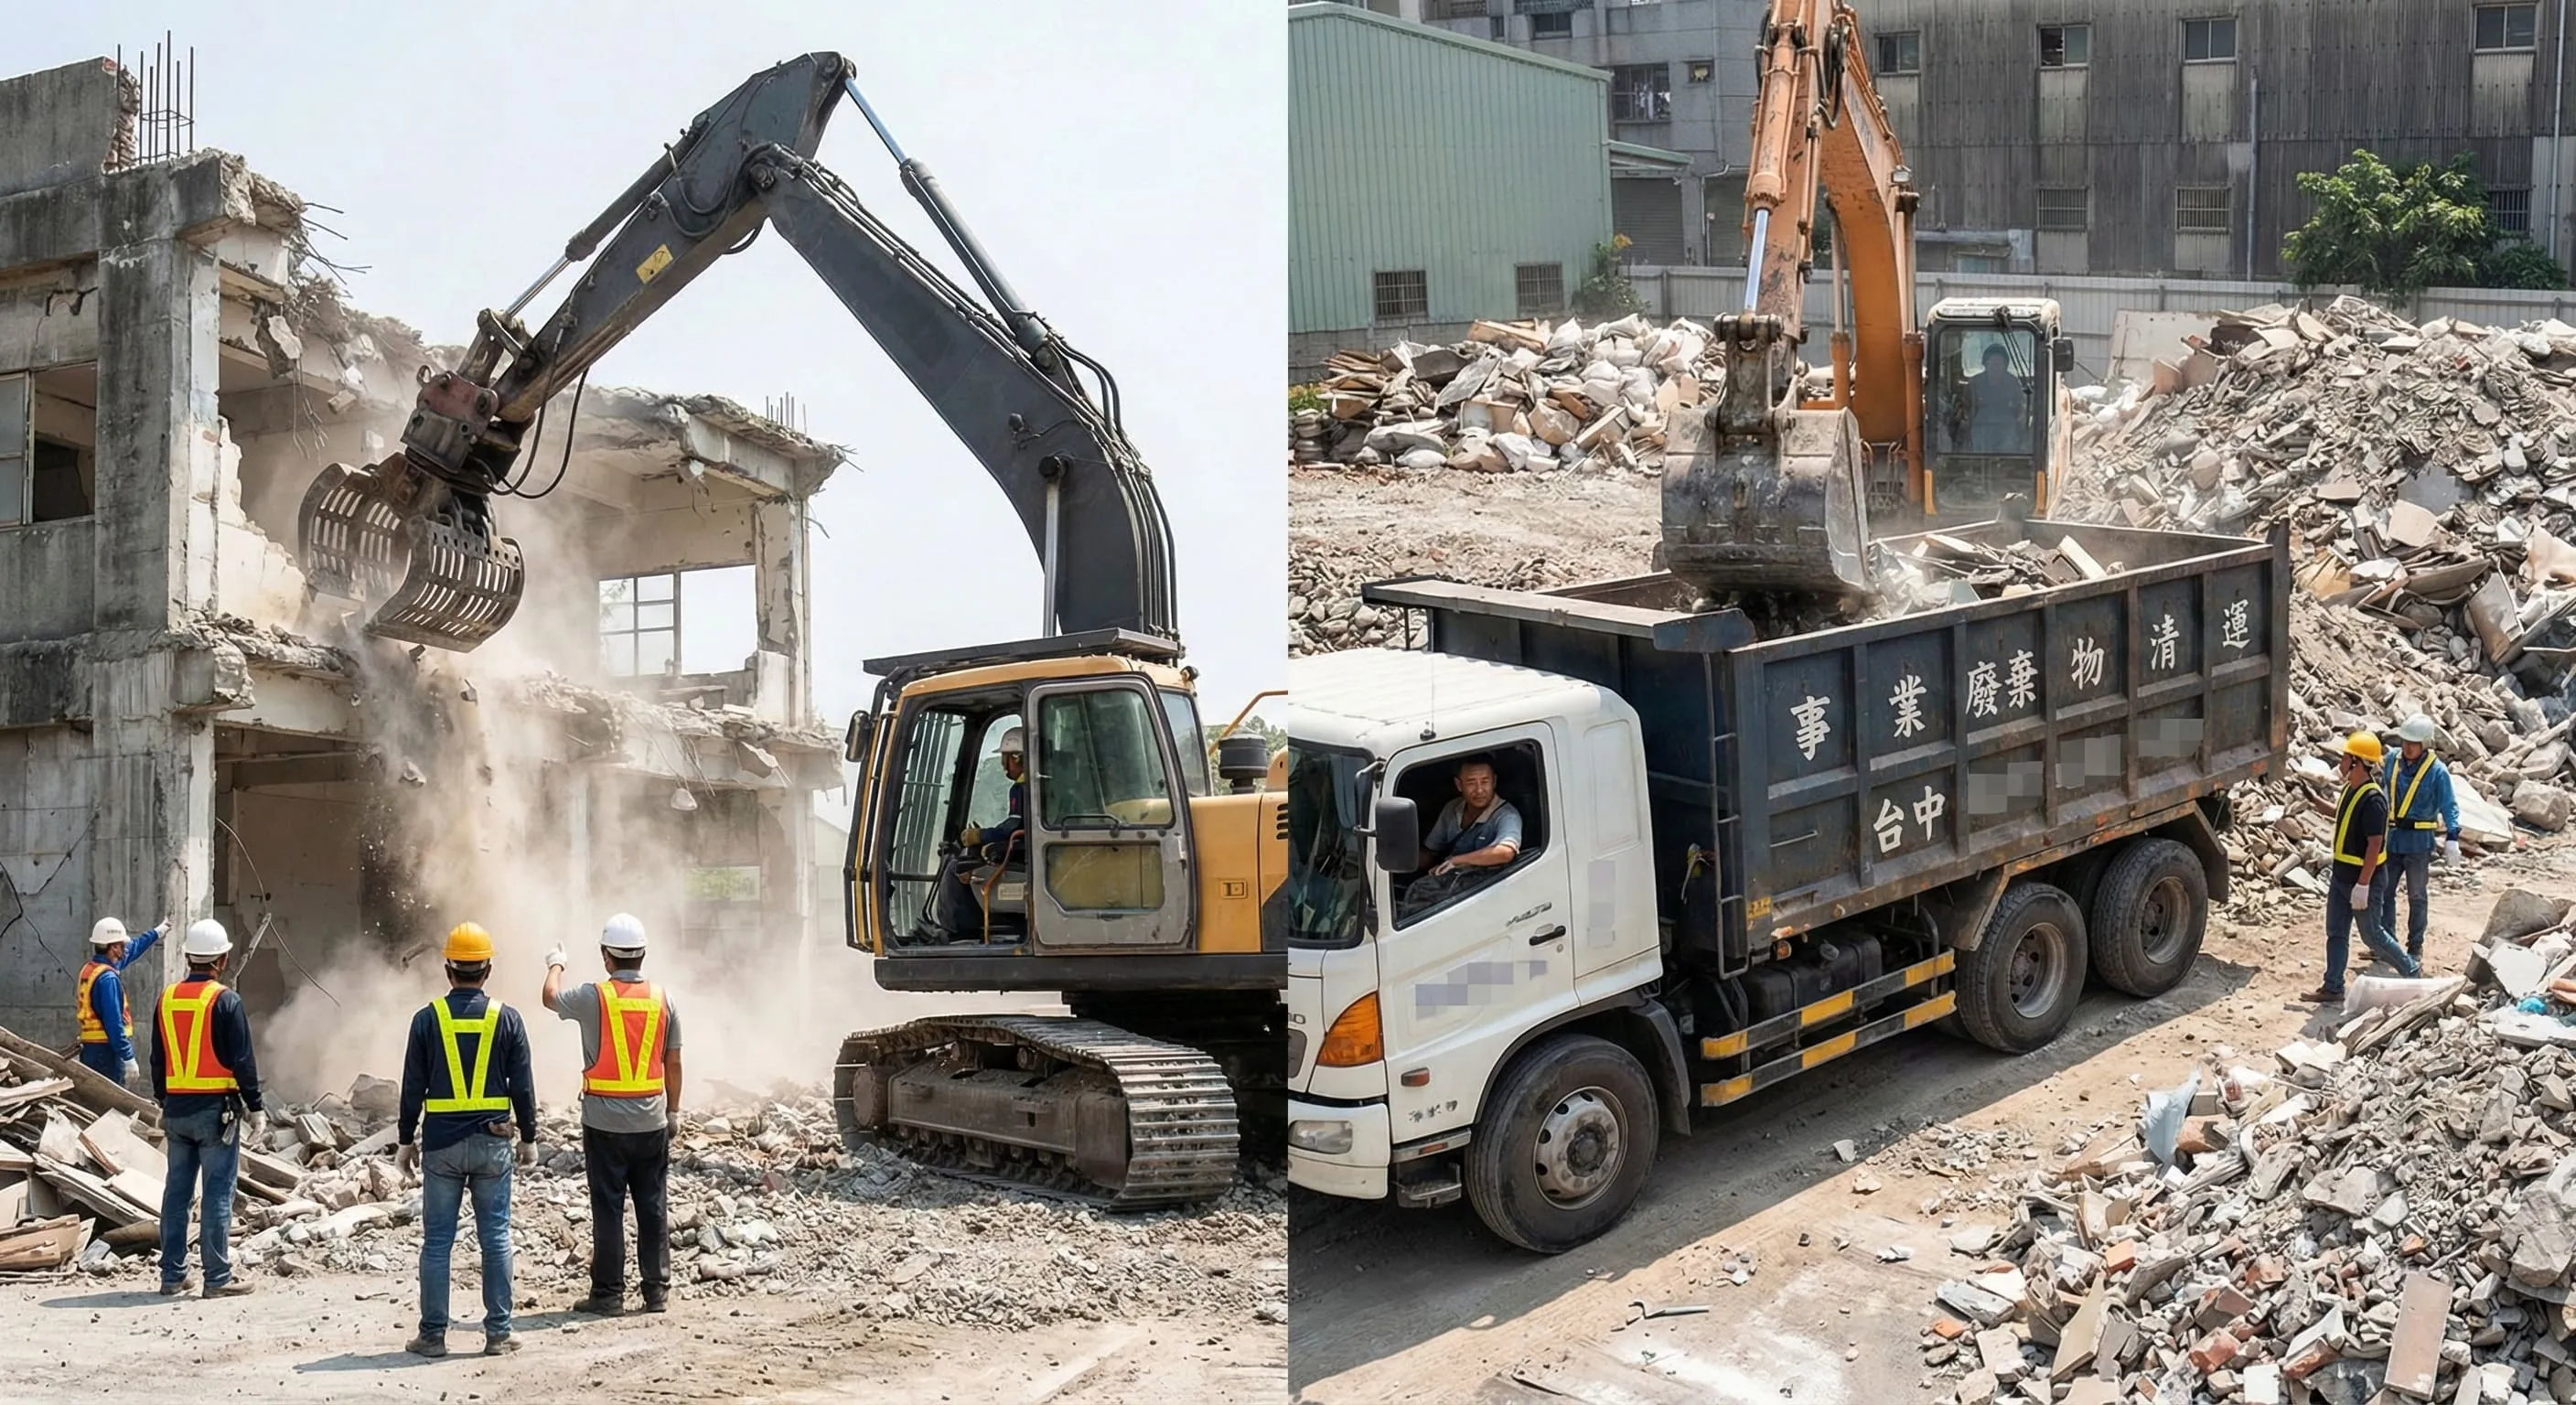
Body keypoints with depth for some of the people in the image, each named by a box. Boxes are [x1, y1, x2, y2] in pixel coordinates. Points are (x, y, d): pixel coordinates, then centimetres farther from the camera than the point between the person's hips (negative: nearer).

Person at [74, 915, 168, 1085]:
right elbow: (114, 1023, -22)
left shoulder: (89, 969, 13)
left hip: (90, 1050, 10)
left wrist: (156, 933, 42)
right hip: (106, 1052, -10)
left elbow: (130, 952, 30)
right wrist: (128, 1058, -20)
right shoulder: (108, 978, -18)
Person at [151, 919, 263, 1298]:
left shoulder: (167, 999, 6)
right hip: (216, 1110, -6)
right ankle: (217, 1279, -3)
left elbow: (158, 1060, 14)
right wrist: (255, 1108, -3)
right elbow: (243, 1061, -11)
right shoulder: (226, 1002, -11)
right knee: (218, 1194, -3)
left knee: (176, 1192, 11)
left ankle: (172, 1275, 16)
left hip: (176, 1109, 6)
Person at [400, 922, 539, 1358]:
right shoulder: (506, 1019, -1)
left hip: (441, 1143, 0)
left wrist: (406, 1140, 10)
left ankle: (433, 1334, 7)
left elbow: (413, 1087, 1)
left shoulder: (427, 1018, -3)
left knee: (437, 1242, 5)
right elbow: (523, 1086, 2)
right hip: (492, 1143, 0)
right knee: (495, 1239, 7)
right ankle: (498, 1332, 7)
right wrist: (529, 1138, 11)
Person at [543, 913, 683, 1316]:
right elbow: (674, 1063, 4)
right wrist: (673, 1110, 15)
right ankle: (656, 1289, 13)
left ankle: (608, 1293, 5)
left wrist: (555, 965, 33)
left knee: (608, 1210, 2)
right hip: (651, 1121, 3)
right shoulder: (663, 999, -1)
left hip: (604, 1123, -3)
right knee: (653, 1207, 9)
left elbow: (552, 997, 13)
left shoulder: (593, 997, -9)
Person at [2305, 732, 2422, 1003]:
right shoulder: (2350, 790, 5)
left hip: (2362, 879, -9)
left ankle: (2412, 971, 23)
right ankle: (2333, 988, 16)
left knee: (2372, 935, 5)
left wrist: (2362, 885, -25)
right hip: (2341, 877, 9)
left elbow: (2374, 845, -25)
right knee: (2336, 933, 10)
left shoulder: (2372, 800, -24)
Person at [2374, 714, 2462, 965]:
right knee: (2383, 892, 6)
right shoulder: (2393, 760, 3)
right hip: (2391, 838, 5)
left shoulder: (2437, 771, -11)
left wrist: (2452, 838, -21)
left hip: (2418, 842, -5)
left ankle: (2416, 946, 18)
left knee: (2416, 897, 7)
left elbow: (2449, 807, -11)